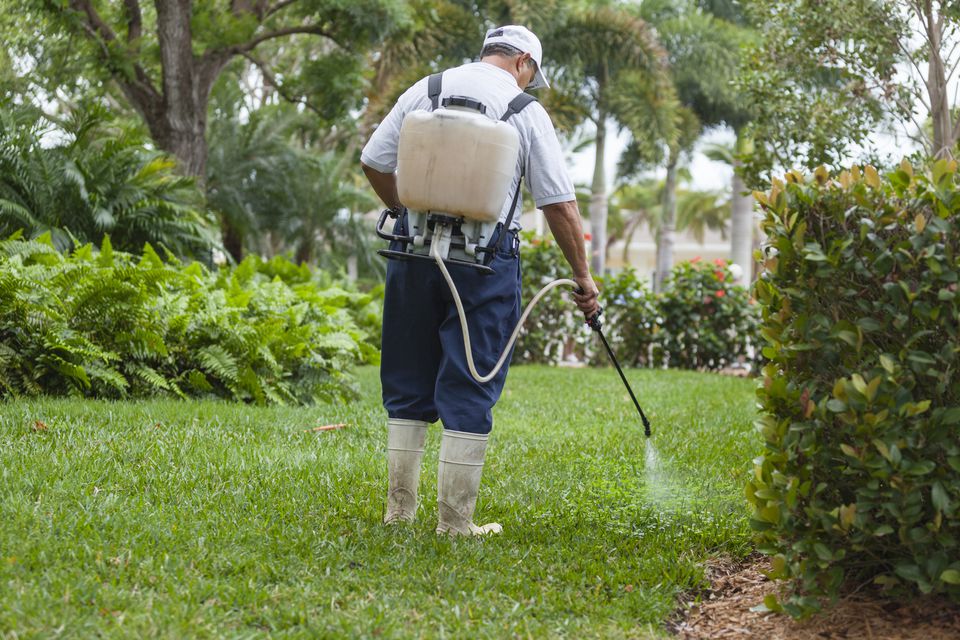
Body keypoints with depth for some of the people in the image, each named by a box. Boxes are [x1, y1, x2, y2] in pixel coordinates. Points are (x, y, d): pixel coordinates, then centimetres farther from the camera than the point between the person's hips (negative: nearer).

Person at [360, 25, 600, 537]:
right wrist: (582, 276, 8)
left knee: (408, 379, 13)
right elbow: (560, 205, 0)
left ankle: (400, 507, 17)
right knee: (470, 388, 2)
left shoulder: (425, 90, 8)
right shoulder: (526, 110, 1)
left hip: (414, 248, 3)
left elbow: (374, 162, 8)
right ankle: (455, 519, 2)